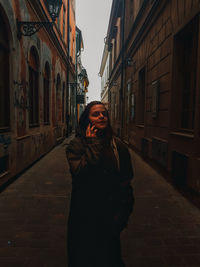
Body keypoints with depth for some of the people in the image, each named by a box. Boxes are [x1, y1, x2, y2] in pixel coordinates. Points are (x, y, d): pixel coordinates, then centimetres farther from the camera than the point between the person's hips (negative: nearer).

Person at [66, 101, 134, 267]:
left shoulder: (118, 145, -3)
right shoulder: (76, 145, -8)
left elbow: (126, 180, 0)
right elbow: (79, 172, -25)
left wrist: (122, 212, -3)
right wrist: (93, 144, -19)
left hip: (110, 215, 2)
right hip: (85, 216, -1)